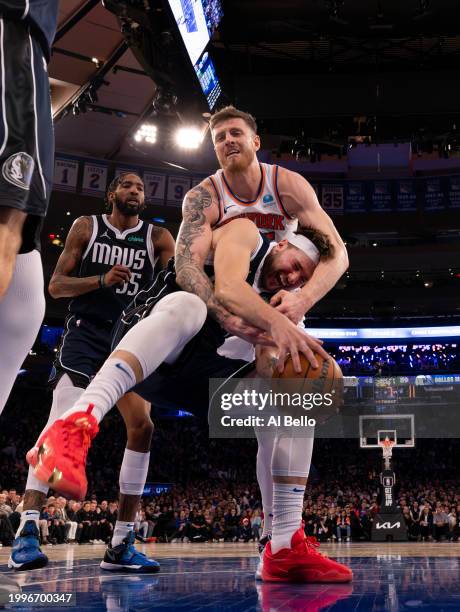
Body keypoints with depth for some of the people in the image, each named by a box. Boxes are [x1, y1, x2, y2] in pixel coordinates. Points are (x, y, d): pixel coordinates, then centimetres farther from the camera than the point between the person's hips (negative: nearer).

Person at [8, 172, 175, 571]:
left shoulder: (157, 237, 8)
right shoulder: (86, 227, 4)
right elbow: (56, 286, 0)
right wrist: (103, 279, -15)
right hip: (86, 333, -3)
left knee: (142, 427, -7)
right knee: (62, 422, -19)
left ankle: (121, 539, 2)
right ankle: (27, 530, -20)